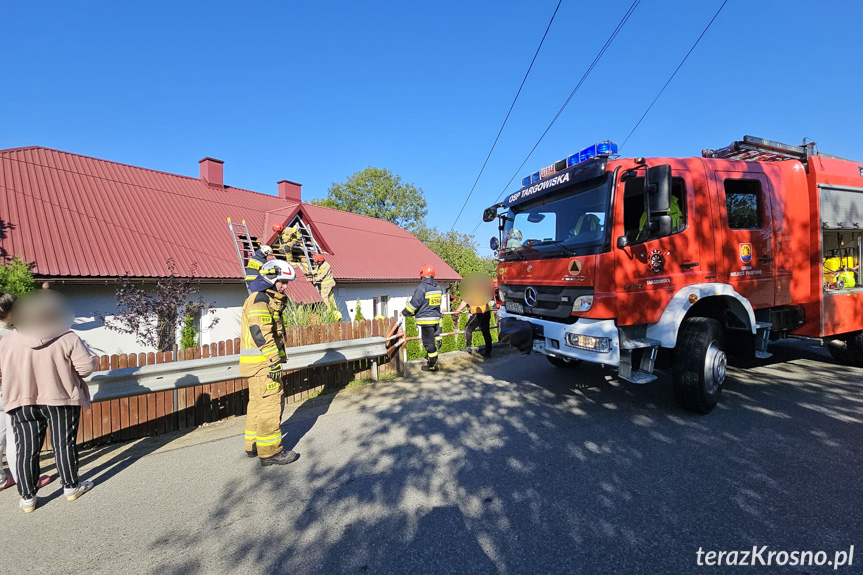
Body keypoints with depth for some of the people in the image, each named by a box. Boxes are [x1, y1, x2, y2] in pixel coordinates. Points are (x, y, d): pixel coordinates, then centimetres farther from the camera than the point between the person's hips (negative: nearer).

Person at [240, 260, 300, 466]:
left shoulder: (269, 300, 19)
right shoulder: (259, 300, -14)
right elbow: (261, 333, -23)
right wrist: (274, 361, -24)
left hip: (260, 363, 11)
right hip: (262, 363, -11)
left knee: (258, 403, 18)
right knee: (270, 405, -6)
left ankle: (253, 445, 30)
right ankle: (270, 452, 2)